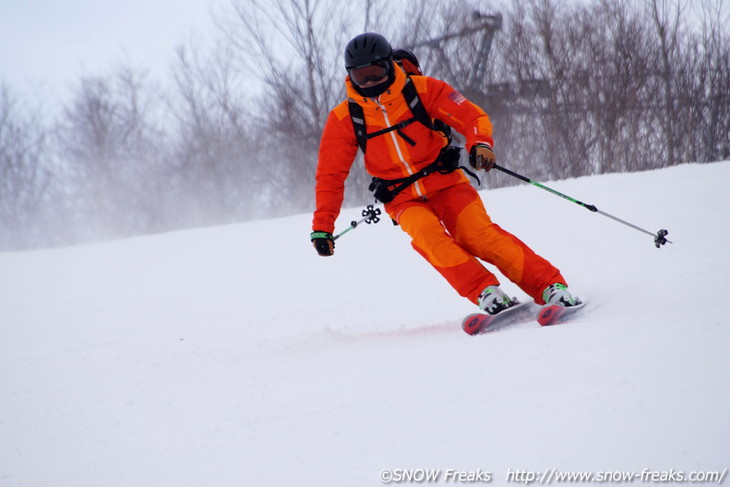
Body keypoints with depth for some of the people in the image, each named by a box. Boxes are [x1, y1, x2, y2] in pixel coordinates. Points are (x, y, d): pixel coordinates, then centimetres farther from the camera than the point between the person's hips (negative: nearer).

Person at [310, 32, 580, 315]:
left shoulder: (421, 90, -8)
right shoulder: (344, 119, -5)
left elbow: (472, 117, -8)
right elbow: (330, 175, 2)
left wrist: (480, 144, -29)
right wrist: (322, 226, -3)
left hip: (445, 183, -1)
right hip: (404, 199, 1)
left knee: (480, 236, -21)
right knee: (429, 238, -29)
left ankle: (550, 287, -19)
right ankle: (486, 293, -32)